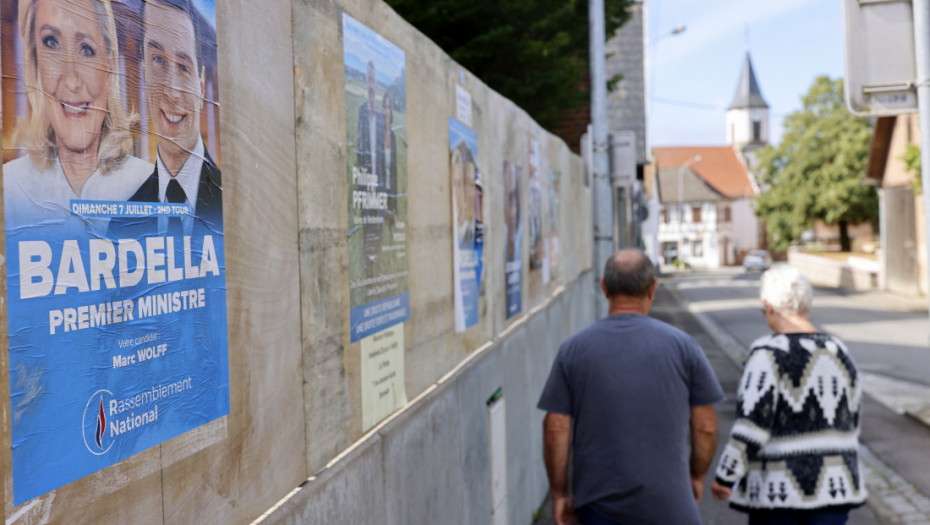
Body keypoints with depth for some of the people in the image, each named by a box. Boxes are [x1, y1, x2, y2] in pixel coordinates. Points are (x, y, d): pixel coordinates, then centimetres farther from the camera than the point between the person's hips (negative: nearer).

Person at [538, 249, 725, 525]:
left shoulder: (574, 349, -3)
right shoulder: (682, 345, -4)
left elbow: (556, 429, -4)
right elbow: (705, 427, 1)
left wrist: (559, 492, 7)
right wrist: (697, 476, 17)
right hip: (667, 502, -1)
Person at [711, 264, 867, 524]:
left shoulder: (769, 353, -15)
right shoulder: (840, 353, 6)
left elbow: (752, 423, -20)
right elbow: (850, 424, 13)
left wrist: (725, 476, -12)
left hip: (778, 486, -5)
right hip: (833, 483, 5)